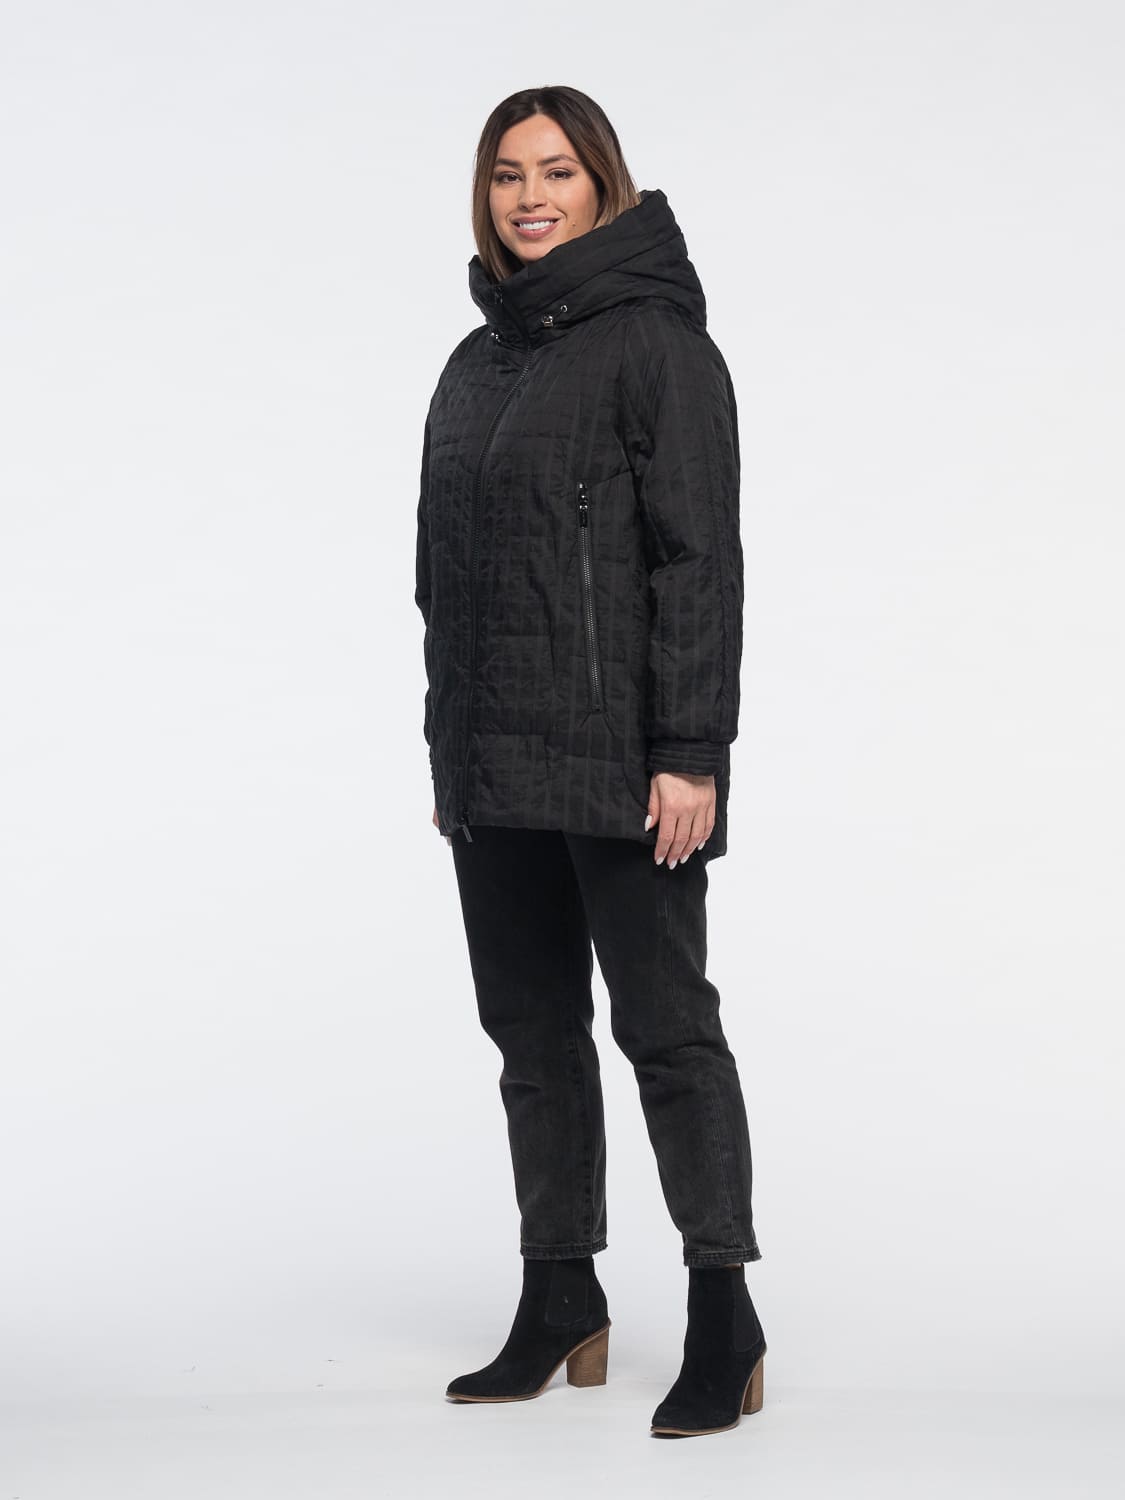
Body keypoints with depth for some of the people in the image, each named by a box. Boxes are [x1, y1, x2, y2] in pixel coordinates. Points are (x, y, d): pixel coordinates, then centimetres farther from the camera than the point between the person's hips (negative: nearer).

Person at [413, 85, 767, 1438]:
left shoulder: (653, 340, -7)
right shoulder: (476, 363, 15)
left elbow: (699, 558, -13)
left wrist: (689, 753, -19)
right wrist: (448, 752, 16)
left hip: (621, 758, -8)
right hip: (495, 767, 8)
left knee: (663, 1022, -4)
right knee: (532, 1029, 11)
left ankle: (723, 1317, 3)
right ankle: (560, 1303, 20)